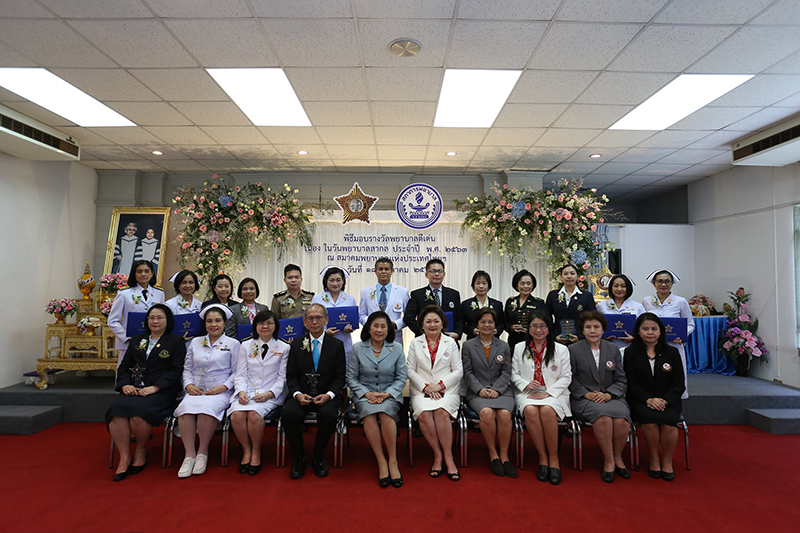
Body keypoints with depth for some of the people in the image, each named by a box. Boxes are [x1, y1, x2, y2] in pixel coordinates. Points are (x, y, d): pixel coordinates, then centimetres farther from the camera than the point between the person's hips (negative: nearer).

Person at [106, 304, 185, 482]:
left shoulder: (176, 342, 7)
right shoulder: (137, 340, 23)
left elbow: (175, 371, -2)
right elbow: (124, 367, 19)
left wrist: (155, 387, -14)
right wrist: (125, 385, -1)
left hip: (160, 392, -4)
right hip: (133, 389, 4)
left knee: (139, 413, -31)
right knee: (116, 411, -26)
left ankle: (141, 451, -4)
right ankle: (124, 458, -15)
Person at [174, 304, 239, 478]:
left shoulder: (233, 344, 8)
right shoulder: (196, 342, 19)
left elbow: (236, 372, 4)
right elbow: (187, 368, 18)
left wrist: (223, 387, -11)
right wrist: (189, 385, -1)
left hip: (220, 392, -3)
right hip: (196, 391, 3)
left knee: (206, 408, -34)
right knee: (185, 408, -31)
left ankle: (202, 452, -13)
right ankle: (189, 455, -21)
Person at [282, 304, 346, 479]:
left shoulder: (336, 344, 4)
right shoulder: (296, 344, 9)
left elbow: (340, 377, 2)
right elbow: (291, 376, 6)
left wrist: (328, 395, -16)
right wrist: (297, 394, -13)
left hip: (327, 395, -1)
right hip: (302, 394, 2)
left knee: (328, 414, -32)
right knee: (289, 413, -29)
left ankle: (318, 458, -5)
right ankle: (298, 459, -5)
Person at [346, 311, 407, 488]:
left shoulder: (397, 348, 5)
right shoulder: (357, 348, 5)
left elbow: (401, 378, 4)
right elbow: (351, 377, 4)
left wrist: (386, 394, -12)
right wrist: (367, 393, -12)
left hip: (390, 395, 0)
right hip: (364, 395, 0)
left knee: (385, 413, -33)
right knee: (369, 413, -33)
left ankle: (392, 461, -19)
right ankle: (381, 462, -23)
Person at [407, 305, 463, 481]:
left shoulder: (450, 343, 10)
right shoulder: (415, 343, 11)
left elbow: (458, 371, 5)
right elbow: (411, 370, 6)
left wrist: (440, 385, -8)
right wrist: (426, 387, -9)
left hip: (447, 390, 0)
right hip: (422, 391, 1)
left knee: (441, 411, -31)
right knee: (424, 413, -30)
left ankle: (448, 456, -19)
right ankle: (437, 455, -14)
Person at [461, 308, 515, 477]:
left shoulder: (504, 346, 15)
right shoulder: (468, 346, 10)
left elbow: (506, 372, 7)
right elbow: (468, 372, 4)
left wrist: (496, 389, -9)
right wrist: (480, 389, -12)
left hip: (500, 390, 1)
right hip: (477, 392, -1)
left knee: (504, 414, -30)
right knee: (487, 412, -32)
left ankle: (504, 455, -12)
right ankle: (493, 454, -13)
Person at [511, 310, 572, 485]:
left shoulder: (561, 349, 8)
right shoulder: (520, 348, 13)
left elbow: (566, 377, 3)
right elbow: (514, 374, 11)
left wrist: (548, 393, -11)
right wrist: (526, 384, -10)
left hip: (553, 393, -1)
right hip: (528, 393, 1)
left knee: (547, 410, -35)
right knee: (530, 410, -33)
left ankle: (553, 458, -18)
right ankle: (542, 458, -18)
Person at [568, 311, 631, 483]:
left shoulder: (613, 349, 13)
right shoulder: (573, 350, 5)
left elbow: (621, 380, 10)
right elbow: (571, 379, 3)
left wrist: (608, 394, -8)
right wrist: (586, 394, -12)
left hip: (611, 396, 3)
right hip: (584, 398, -2)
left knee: (622, 418, -29)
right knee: (603, 415, -34)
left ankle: (618, 457, -3)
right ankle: (609, 461, -16)